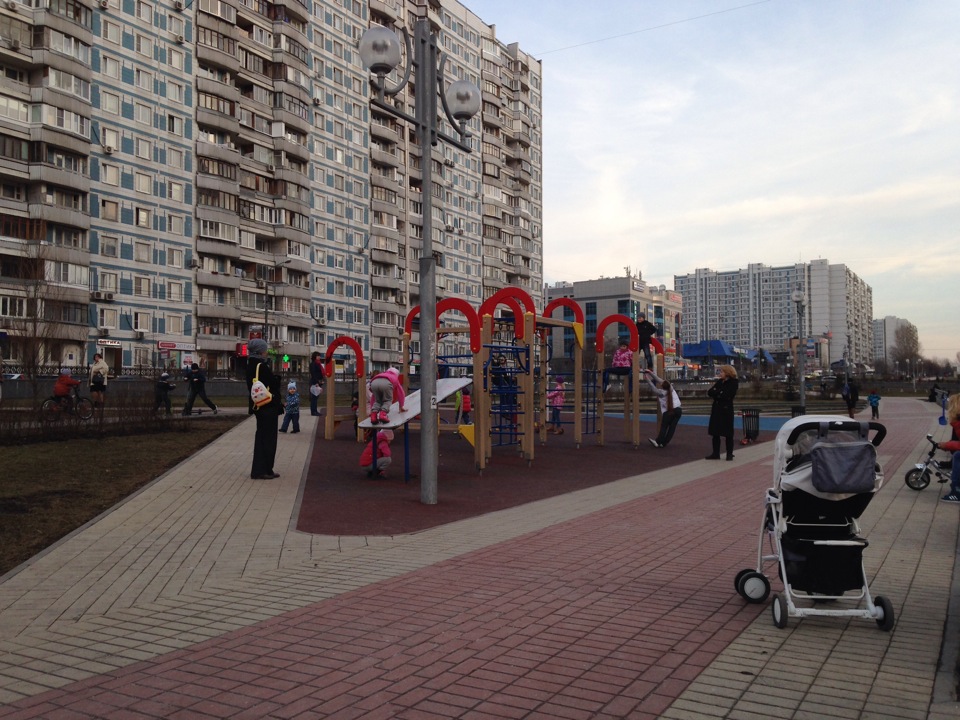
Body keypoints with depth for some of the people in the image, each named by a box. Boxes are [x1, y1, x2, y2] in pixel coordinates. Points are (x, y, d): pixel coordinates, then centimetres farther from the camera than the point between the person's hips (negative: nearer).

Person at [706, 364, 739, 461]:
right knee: (715, 432, 7)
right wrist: (719, 393, -12)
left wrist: (716, 392, -9)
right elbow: (710, 392, 5)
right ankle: (715, 453, 13)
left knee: (728, 433, -1)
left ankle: (729, 454, 8)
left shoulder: (733, 383, -6)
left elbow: (728, 395, -18)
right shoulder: (719, 382, 12)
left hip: (726, 410, -6)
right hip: (717, 409, 6)